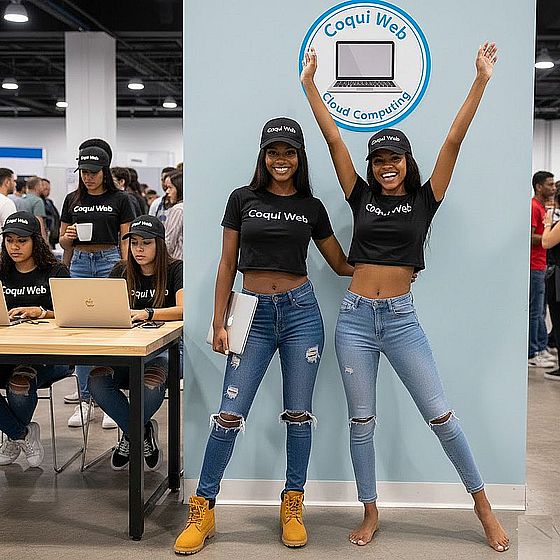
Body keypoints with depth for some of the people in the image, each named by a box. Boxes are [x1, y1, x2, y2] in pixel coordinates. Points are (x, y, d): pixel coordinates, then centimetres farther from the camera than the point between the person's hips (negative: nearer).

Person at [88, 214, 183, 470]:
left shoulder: (175, 270, -1)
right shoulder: (121, 272, 11)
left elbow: (182, 310, -18)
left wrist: (146, 313, -34)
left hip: (162, 347, -4)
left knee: (151, 387, -37)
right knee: (97, 381, -28)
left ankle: (130, 435, -5)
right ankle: (142, 433, -7)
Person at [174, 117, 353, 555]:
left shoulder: (312, 207, 7)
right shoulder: (243, 199, 4)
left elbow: (341, 264, 15)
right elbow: (228, 264, 5)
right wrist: (219, 324, 1)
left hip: (301, 311, 1)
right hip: (254, 313, -1)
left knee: (299, 414, 6)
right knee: (230, 415, -3)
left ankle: (293, 507, 22)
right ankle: (203, 510, 11)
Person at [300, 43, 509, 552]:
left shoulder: (423, 200, 3)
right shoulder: (362, 198, 8)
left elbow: (454, 141, -2)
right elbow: (334, 139, 7)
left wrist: (482, 80, -6)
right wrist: (310, 84, 7)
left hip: (401, 319, -2)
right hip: (356, 318, 2)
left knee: (440, 414, 1)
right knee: (361, 421, 8)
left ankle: (482, 503, 18)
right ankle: (370, 514, 23)